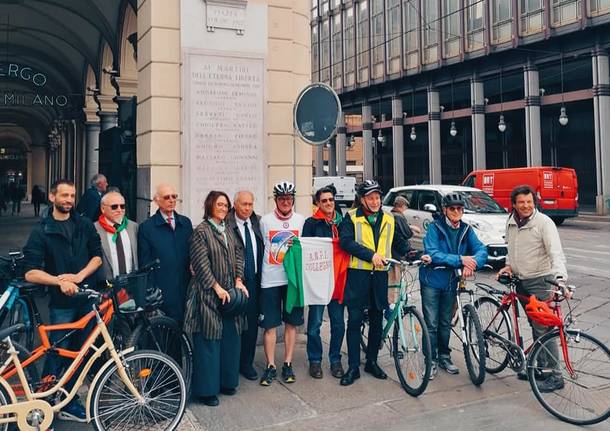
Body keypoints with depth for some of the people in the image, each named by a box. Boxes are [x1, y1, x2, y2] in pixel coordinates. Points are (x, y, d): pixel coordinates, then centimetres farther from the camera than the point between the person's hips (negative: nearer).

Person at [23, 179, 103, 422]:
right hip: (61, 303, -3)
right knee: (57, 356, 1)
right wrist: (60, 281, -21)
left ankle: (69, 403, 26)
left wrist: (79, 276, -11)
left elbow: (97, 256, 5)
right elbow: (30, 273, -9)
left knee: (78, 354, 12)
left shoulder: (84, 225, 7)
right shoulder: (41, 231, -3)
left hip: (86, 298, 3)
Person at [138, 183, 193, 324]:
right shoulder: (146, 227, 0)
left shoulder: (186, 223, 12)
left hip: (186, 289, 4)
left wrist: (193, 266, -1)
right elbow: (144, 262, 0)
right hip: (161, 291, -3)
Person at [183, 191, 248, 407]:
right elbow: (201, 263, -12)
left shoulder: (229, 231, 14)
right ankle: (207, 389, 11)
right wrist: (217, 287, -14)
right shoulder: (201, 231, -7)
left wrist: (238, 281, 0)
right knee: (209, 341, 0)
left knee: (230, 338, 12)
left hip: (230, 292, 7)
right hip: (208, 294, -7)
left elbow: (238, 256, 13)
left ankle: (227, 381, 26)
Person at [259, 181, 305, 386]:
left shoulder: (301, 220, 6)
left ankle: (288, 364, 19)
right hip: (270, 279, -1)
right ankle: (270, 366, 12)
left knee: (291, 322, 7)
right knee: (270, 324, 2)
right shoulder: (265, 220, 1)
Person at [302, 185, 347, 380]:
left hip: (338, 279, 3)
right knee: (315, 323, 4)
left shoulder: (343, 222, 11)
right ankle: (315, 360, 19)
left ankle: (335, 359, 23)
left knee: (338, 323, 9)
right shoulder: (311, 223, -1)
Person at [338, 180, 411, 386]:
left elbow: (399, 241, 20)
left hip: (380, 274, 4)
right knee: (355, 321, -1)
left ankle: (372, 362, 27)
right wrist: (371, 255, -21)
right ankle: (353, 367, 8)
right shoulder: (351, 217, -1)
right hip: (357, 273, -4)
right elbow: (346, 241, -13)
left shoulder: (389, 219, 12)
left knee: (376, 320, 12)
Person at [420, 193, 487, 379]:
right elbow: (433, 253, -22)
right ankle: (432, 360, 14)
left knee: (446, 322, 16)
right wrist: (460, 259, -30)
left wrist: (471, 263, -30)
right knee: (432, 324, 1)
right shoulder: (434, 227, -12)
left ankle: (444, 357, 31)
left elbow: (481, 249, -9)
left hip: (451, 282, 4)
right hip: (432, 281, -4)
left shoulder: (466, 230, 2)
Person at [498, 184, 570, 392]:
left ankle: (555, 376, 2)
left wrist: (560, 280, -36)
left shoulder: (544, 222, -13)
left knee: (543, 329, -7)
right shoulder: (511, 222, 7)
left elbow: (556, 254, -23)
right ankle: (541, 367, 27)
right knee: (535, 326, 15)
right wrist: (509, 265, 6)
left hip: (540, 281, -6)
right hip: (521, 281, 7)